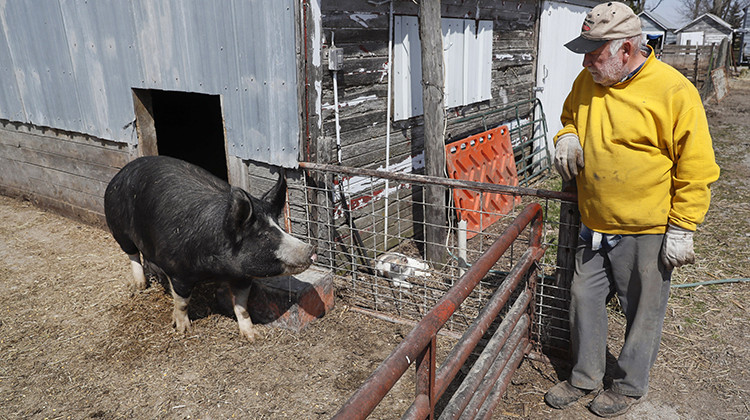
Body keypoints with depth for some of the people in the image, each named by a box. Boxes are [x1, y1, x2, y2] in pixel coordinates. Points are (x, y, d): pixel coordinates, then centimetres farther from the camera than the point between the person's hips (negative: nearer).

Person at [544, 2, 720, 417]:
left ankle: (629, 385, 33)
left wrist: (681, 229, -12)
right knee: (584, 298, 14)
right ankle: (585, 376, 34)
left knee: (643, 311, 11)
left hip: (646, 231, -5)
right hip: (595, 226, 6)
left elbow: (696, 169, -12)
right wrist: (567, 137, -3)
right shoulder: (586, 82, 1)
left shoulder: (674, 92, -16)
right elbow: (569, 118, 21)